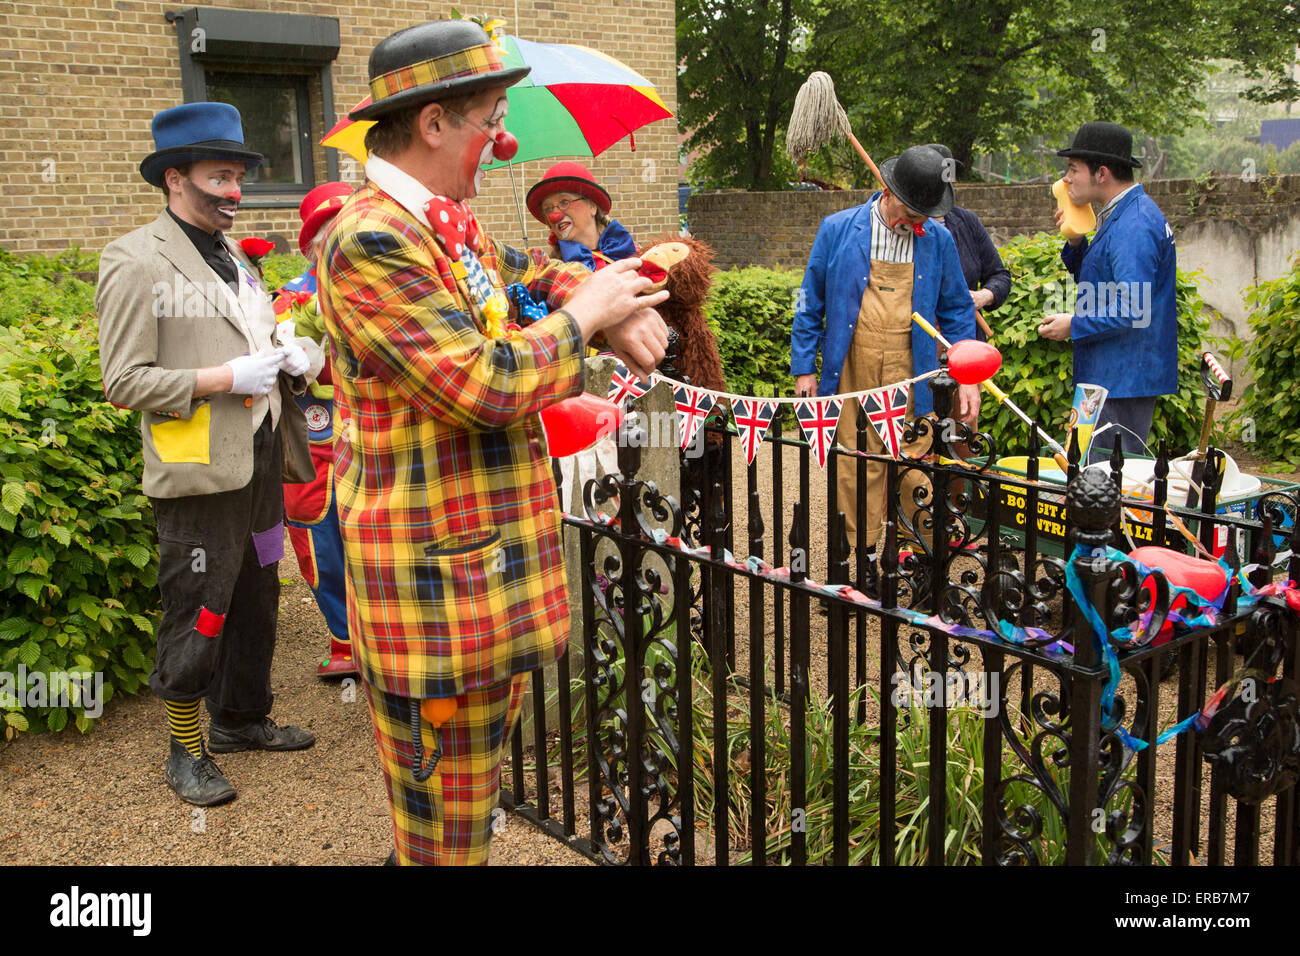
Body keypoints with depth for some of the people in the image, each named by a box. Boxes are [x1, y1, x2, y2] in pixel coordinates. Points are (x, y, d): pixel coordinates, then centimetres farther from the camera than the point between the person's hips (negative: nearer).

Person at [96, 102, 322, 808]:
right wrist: (225, 378, -19)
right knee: (197, 620, 1)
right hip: (199, 474, -8)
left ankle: (239, 718, 35)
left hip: (259, 462, 8)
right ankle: (185, 751, 18)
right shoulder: (136, 261, -9)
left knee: (255, 603, 17)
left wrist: (291, 357, 6)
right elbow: (124, 382, -14)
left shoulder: (233, 258, 17)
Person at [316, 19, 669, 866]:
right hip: (436, 573, -10)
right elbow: (490, 384, -27)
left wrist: (620, 309, 5)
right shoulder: (369, 240, -21)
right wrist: (584, 315, -10)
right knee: (445, 819, 5)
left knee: (480, 777, 24)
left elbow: (534, 274, 26)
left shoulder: (449, 224, 10)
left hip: (495, 557, 10)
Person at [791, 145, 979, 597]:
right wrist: (803, 367, 3)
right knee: (856, 465, 4)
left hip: (909, 371, 0)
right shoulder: (837, 230, 1)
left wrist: (967, 378, 4)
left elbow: (956, 311, 11)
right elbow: (810, 302, 6)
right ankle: (862, 559, 16)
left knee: (914, 464, -3)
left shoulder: (938, 240, 5)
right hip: (851, 368, 0)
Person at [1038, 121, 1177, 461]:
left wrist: (1074, 326, -13)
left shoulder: (1133, 225, -19)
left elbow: (1133, 309, -25)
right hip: (1115, 378, 11)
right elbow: (1099, 284, 24)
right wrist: (1076, 244, 7)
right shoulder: (1120, 216, 15)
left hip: (1124, 380, -11)